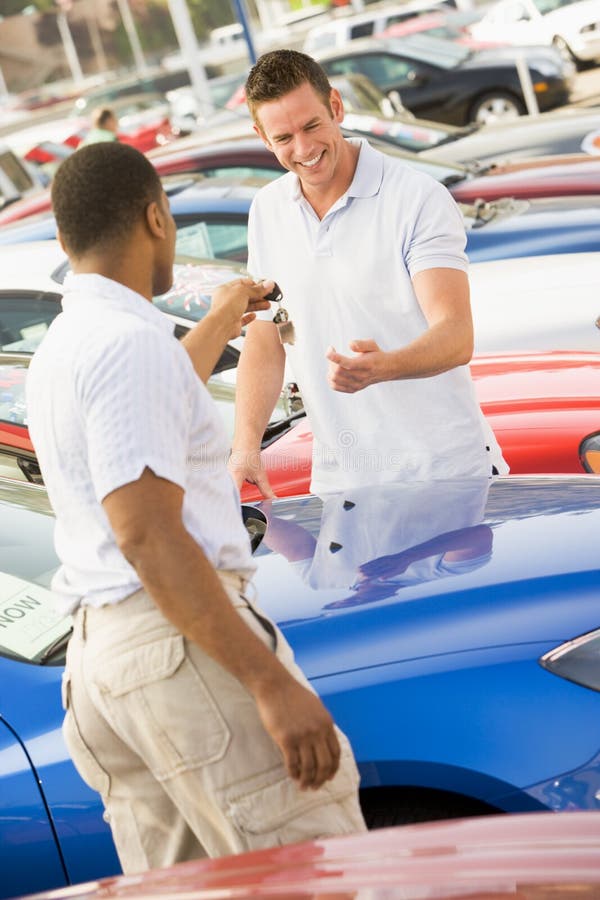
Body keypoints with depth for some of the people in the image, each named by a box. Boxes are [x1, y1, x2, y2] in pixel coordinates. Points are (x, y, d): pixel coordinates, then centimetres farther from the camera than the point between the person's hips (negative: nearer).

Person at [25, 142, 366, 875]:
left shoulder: (59, 348, 19)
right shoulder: (131, 341, -13)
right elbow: (147, 537, -20)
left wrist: (222, 319, 59)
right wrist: (271, 682, -23)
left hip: (96, 654, 10)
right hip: (178, 647, -10)